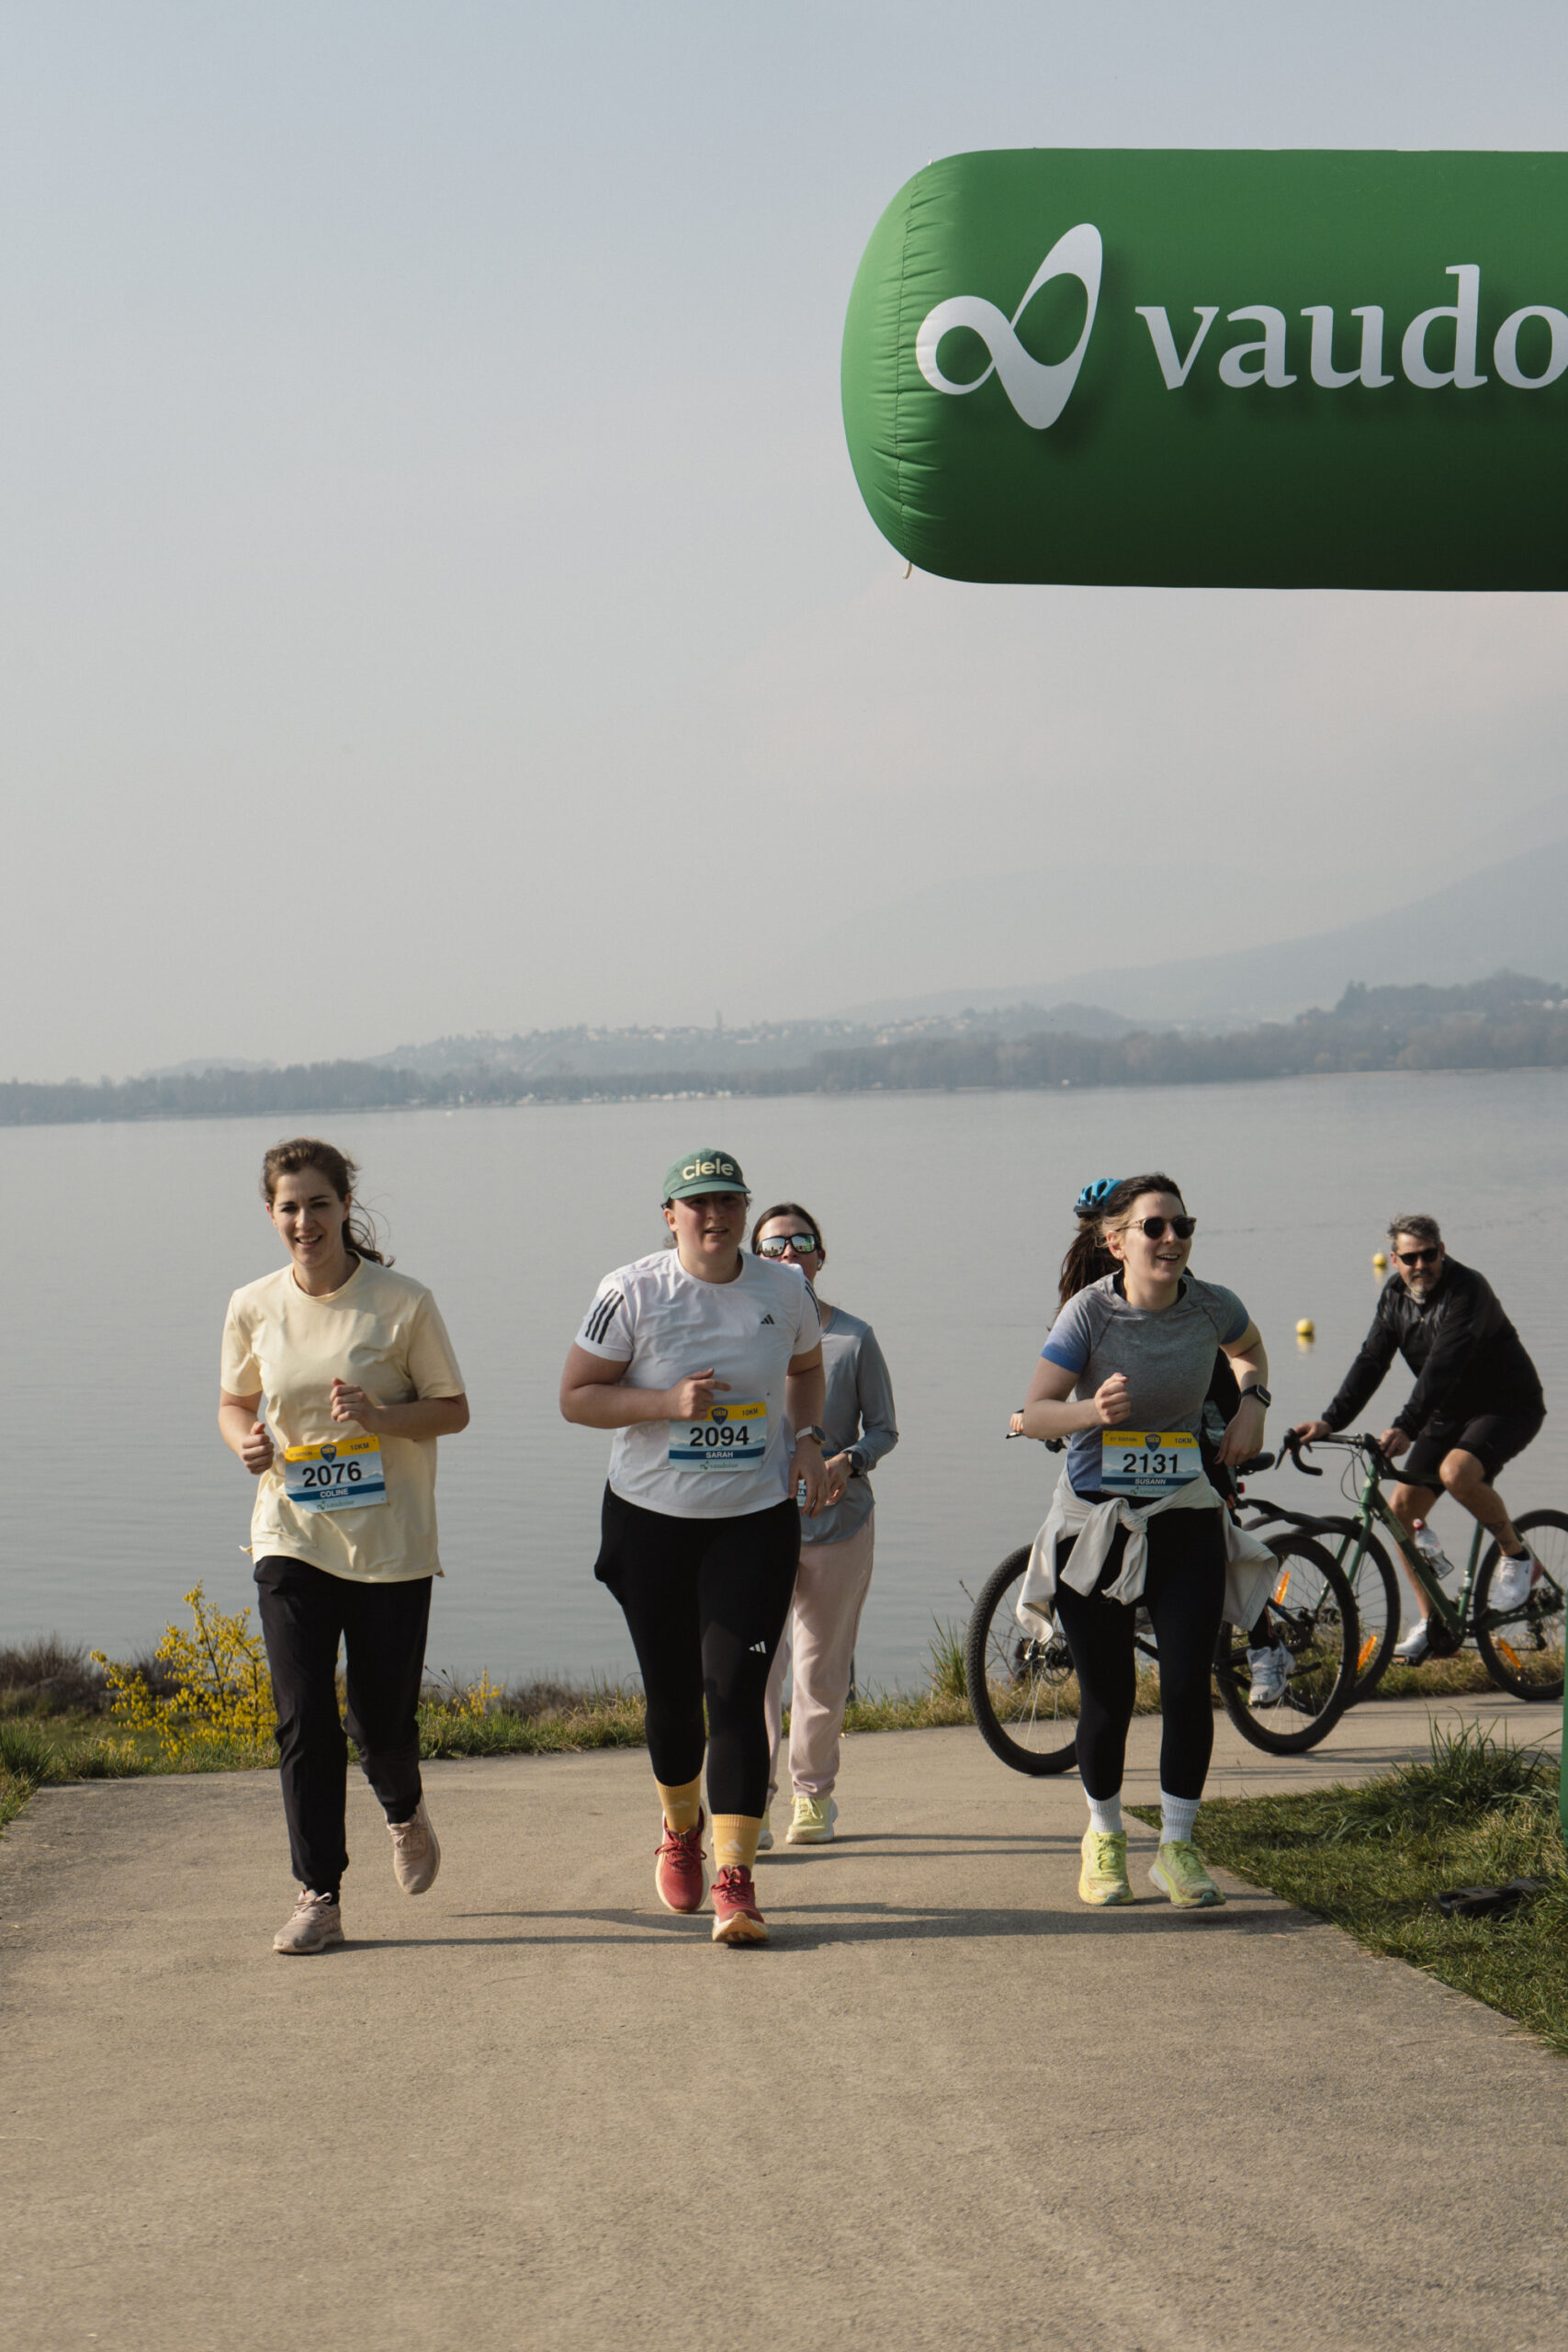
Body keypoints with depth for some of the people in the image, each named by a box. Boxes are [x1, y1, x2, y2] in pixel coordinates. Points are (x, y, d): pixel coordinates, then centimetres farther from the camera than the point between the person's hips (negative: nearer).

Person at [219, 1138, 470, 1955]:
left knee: (383, 1718, 4)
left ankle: (405, 1814, 39)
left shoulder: (402, 1302, -7)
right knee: (302, 1719, -6)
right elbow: (234, 1402, 16)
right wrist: (246, 1440, -7)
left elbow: (453, 1409, -2)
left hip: (390, 1541, -2)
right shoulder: (254, 1307, 1)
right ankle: (318, 1897, 3)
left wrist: (380, 1415, -21)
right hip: (291, 1539, 2)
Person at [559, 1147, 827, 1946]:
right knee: (672, 1692, 11)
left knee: (735, 1693, -10)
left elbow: (805, 1368, 21)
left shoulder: (786, 1289, 1)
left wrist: (807, 1440, 2)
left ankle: (734, 1882, -10)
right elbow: (576, 1396, -5)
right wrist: (668, 1403, -20)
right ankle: (680, 1831, 39)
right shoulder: (631, 1293, -9)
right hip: (651, 1519, 0)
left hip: (756, 1520, 0)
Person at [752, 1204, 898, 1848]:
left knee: (823, 1666, 10)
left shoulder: (853, 1337, 1)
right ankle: (752, 1795, -8)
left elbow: (883, 1428, 5)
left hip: (839, 1518, 1)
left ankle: (812, 1792, 25)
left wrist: (848, 1461, -15)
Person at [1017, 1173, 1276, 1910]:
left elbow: (1249, 1347, 22)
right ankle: (1104, 1835, 27)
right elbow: (1033, 1413, -16)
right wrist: (1094, 1411, -35)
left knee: (1188, 1684, -8)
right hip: (1094, 1518, -2)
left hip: (1184, 1519, 2)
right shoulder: (1090, 1311, -13)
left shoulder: (1210, 1305, -3)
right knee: (1108, 1695, 4)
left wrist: (1253, 1402, 3)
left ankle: (1177, 1845, 6)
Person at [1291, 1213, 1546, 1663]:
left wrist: (1405, 1427, -48)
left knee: (1455, 1471, -35)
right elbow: (1371, 1360, -5)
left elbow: (1444, 1364, -37)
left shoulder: (1467, 1289, -26)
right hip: (1450, 1412, 7)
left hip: (1509, 1406, -7)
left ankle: (1518, 1556, -10)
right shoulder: (1395, 1294, -2)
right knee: (1402, 1509, -4)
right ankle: (1431, 1623, 10)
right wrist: (1331, 1421, -17)